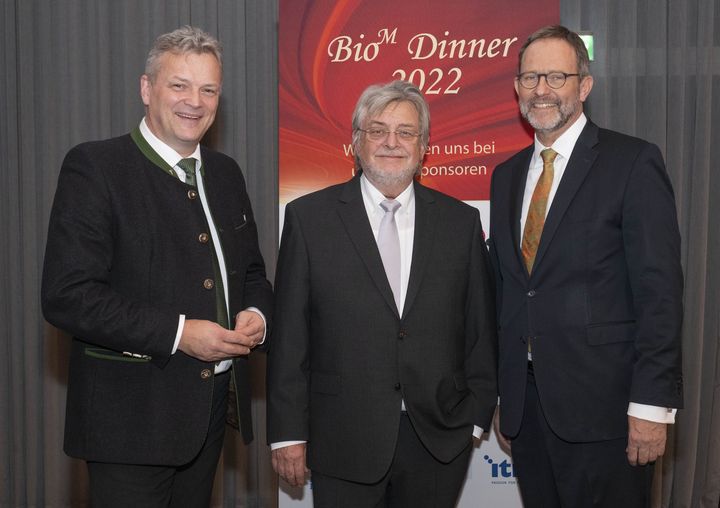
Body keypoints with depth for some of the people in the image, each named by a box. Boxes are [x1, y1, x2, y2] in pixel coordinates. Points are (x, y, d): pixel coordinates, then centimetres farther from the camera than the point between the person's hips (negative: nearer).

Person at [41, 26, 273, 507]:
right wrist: (177, 333, -21)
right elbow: (66, 296, -18)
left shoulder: (226, 172, 10)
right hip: (132, 415, -6)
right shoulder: (94, 166, -11)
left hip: (213, 408, 6)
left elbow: (251, 272, 19)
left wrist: (257, 314, -4)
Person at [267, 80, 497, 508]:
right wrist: (288, 432, -3)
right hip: (343, 445, -1)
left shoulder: (461, 222, 4)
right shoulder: (309, 217, -1)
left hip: (440, 444, 2)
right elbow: (289, 334, -2)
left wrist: (475, 418, 5)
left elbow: (480, 330, 7)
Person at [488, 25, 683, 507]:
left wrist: (652, 403, -15)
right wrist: (499, 387, 11)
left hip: (602, 401, -5)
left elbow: (659, 289, -11)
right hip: (524, 401, 6)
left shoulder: (633, 162, -6)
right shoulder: (507, 175, 12)